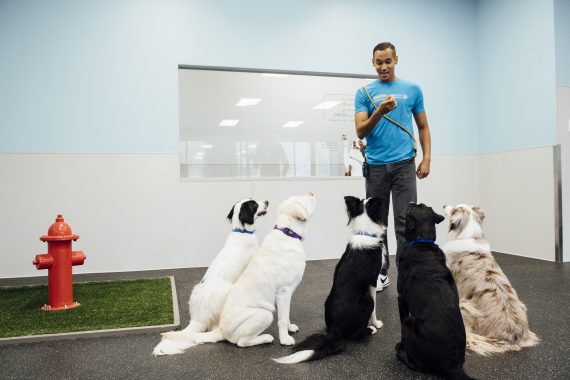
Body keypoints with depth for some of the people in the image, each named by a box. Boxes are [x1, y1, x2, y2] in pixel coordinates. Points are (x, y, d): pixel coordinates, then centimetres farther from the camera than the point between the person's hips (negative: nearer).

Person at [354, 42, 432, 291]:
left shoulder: (412, 90, 9)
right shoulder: (364, 93, 6)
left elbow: (423, 127, 13)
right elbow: (360, 132, -3)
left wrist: (426, 158, 1)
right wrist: (379, 113, -20)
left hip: (404, 164, -1)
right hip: (375, 166, 1)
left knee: (405, 222, -6)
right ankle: (381, 272, 20)